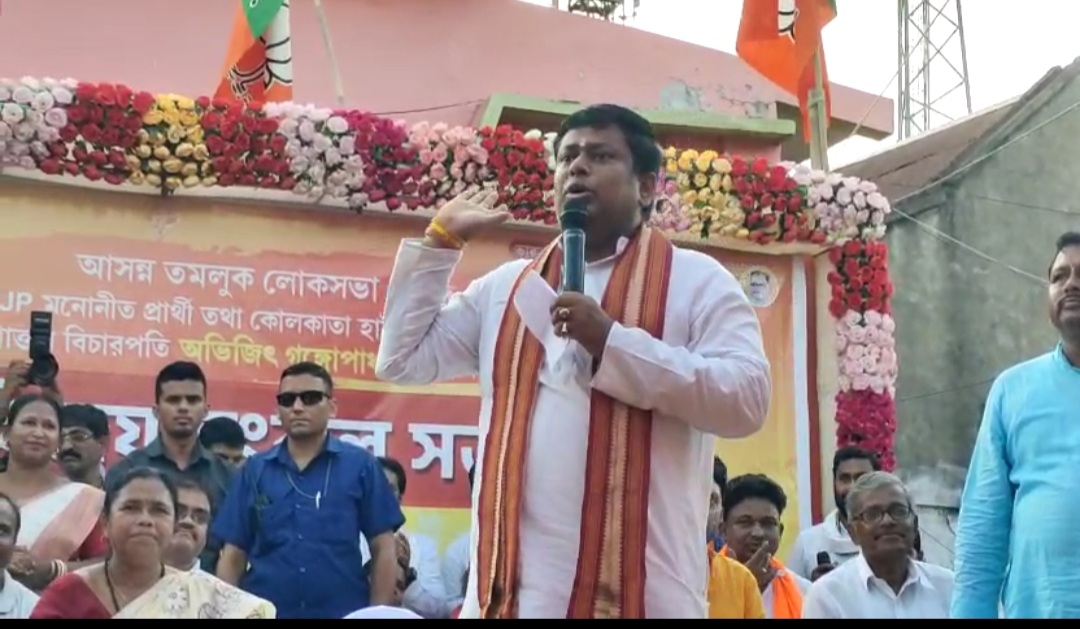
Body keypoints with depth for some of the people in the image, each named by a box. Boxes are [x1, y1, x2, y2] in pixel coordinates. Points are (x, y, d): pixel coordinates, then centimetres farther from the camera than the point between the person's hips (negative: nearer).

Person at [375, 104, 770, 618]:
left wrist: (611, 342, -14)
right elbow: (401, 361, 16)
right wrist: (440, 240, 14)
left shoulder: (697, 280, 3)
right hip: (513, 586, 4)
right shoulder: (505, 286, 19)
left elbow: (746, 399, -10)